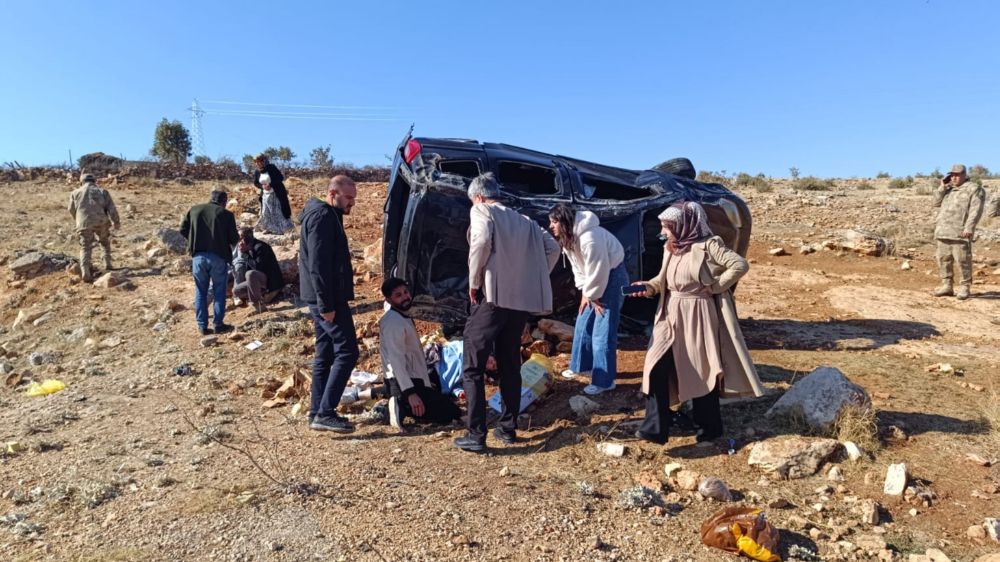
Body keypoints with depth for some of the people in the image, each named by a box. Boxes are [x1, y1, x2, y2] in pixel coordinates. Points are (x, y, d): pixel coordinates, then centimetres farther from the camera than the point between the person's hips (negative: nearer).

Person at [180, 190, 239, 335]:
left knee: (201, 291, 13)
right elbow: (234, 239, -5)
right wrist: (237, 239, 18)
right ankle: (219, 325, 12)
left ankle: (202, 326, 15)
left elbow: (183, 230, 10)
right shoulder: (226, 214, -4)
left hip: (198, 256, 3)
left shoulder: (194, 210, 7)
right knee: (219, 291, 9)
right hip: (218, 256, -3)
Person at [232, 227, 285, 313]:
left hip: (271, 282, -9)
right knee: (236, 291, 2)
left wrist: (245, 255, -20)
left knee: (250, 274, -36)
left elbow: (258, 267, -25)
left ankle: (259, 302, -26)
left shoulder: (260, 247, -17)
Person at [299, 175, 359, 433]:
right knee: (347, 352, -9)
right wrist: (326, 304, -23)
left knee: (325, 355, 12)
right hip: (327, 299, -10)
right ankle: (325, 413, -7)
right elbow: (318, 265, -21)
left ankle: (318, 413, 17)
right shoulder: (323, 216, -13)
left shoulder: (327, 216, 20)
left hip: (323, 299, 10)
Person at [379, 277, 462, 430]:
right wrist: (410, 393, -31)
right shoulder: (394, 322, -18)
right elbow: (396, 360, -26)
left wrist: (426, 380, 22)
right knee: (451, 413, -6)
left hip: (414, 379, 10)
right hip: (403, 382, -10)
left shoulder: (403, 318, 14)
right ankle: (402, 407, -12)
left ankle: (400, 405, 6)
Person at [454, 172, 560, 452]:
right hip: (522, 300, 7)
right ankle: (508, 427, 22)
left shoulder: (480, 211, 1)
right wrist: (532, 279, 14)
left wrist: (474, 281, -9)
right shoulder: (523, 220, 20)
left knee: (472, 368, 1)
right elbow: (553, 248, 13)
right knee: (510, 365, 18)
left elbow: (482, 241, -19)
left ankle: (476, 434, -1)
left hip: (492, 296, -6)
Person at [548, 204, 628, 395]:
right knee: (583, 324, 16)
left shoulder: (589, 238, -31)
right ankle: (581, 365, 32)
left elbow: (599, 271, -25)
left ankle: (604, 380, 2)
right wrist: (585, 292, 2)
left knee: (603, 331, -7)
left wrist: (591, 295, -13)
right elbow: (578, 267, 8)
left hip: (611, 277, -9)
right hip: (596, 279, 9)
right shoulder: (568, 238, 0)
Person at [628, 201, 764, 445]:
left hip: (699, 316, -6)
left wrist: (715, 286, -14)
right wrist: (648, 286, -3)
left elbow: (740, 265, -17)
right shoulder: (670, 249, 9)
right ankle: (655, 427, 2)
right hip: (671, 316, 6)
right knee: (657, 367, -4)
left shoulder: (708, 245, -13)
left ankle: (710, 427, 26)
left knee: (701, 371, 6)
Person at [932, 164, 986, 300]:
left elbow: (975, 210, -9)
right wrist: (942, 187, 4)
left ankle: (965, 287, 1)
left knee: (963, 260, -6)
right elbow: (936, 202, 14)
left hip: (960, 232, -7)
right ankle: (947, 286, 14)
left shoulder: (973, 189, 0)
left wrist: (969, 228, -18)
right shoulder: (948, 189, 21)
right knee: (943, 259, 7)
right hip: (943, 231, 7)